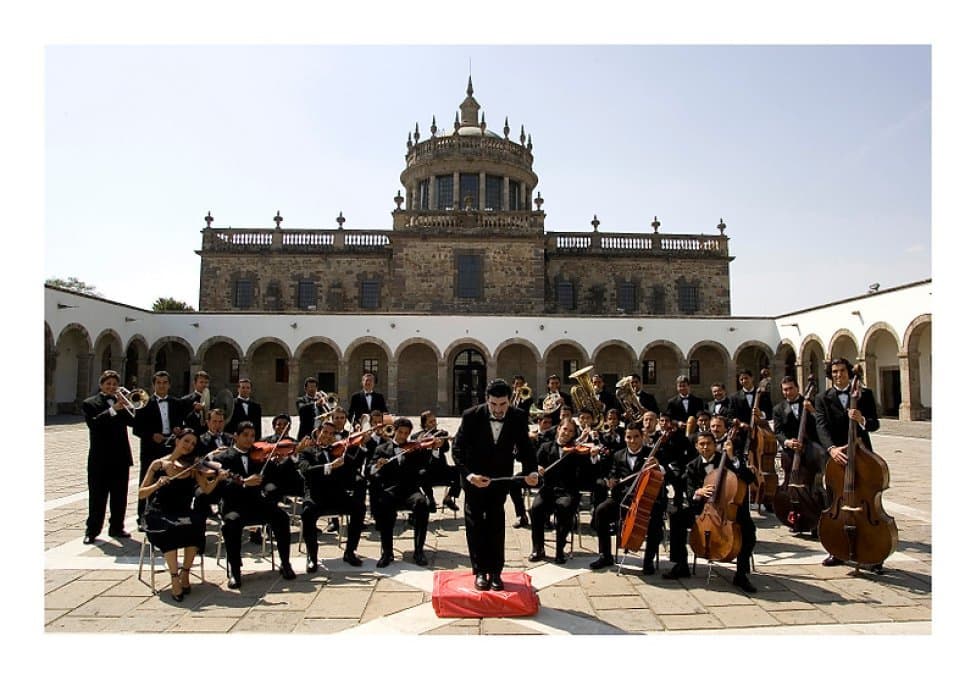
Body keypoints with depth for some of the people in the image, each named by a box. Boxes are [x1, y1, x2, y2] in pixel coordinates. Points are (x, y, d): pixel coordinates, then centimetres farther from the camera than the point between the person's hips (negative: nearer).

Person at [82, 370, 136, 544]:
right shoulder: (90, 403, 0)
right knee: (97, 497, 1)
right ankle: (92, 531, 10)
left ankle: (117, 527, 19)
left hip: (121, 457, 4)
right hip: (100, 459, -4)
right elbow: (93, 423, -19)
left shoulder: (120, 402, 11)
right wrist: (113, 410, -27)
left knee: (119, 496, 10)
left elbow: (132, 421, -2)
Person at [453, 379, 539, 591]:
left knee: (496, 524, 9)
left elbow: (525, 447, -9)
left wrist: (531, 471, -28)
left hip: (500, 478, 2)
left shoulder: (519, 418, -18)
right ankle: (480, 571, 18)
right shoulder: (472, 416, -25)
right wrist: (469, 475, -37)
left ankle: (495, 572, 18)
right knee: (475, 524, 7)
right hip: (474, 476, -1)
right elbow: (458, 449, -21)